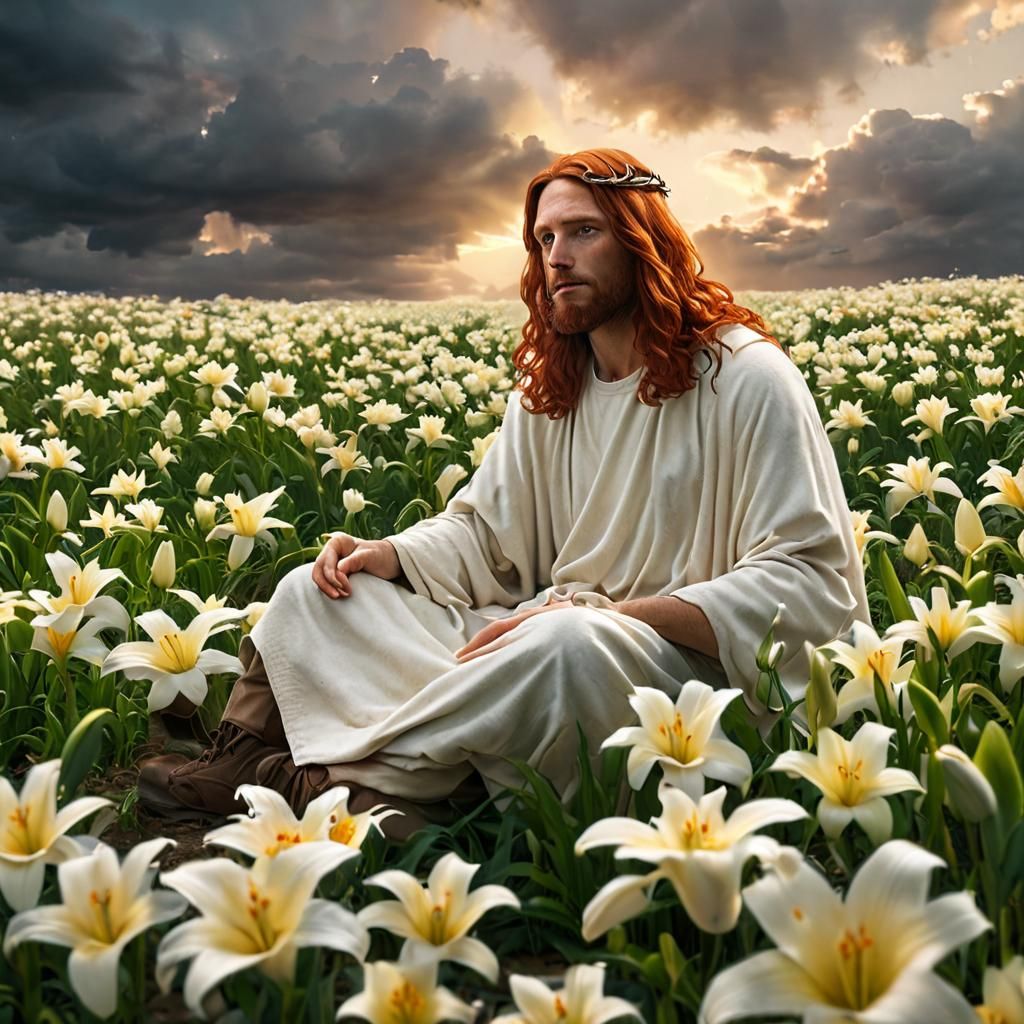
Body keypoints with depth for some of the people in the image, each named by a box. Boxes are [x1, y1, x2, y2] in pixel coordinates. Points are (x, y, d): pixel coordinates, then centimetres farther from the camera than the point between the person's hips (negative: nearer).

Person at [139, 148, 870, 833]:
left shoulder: (746, 378, -11)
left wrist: (615, 616, -26)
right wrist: (386, 555, -7)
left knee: (569, 642, -41)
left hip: (688, 664, -6)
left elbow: (810, 584, -16)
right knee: (315, 591, 0)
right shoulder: (548, 391, 11)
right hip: (538, 645, 7)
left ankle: (350, 781, -24)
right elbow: (482, 530, 15)